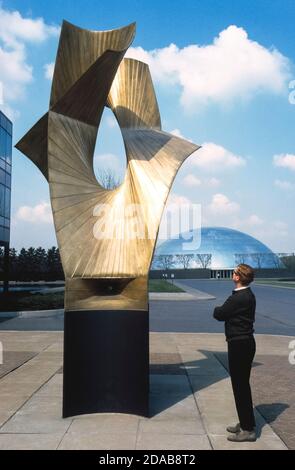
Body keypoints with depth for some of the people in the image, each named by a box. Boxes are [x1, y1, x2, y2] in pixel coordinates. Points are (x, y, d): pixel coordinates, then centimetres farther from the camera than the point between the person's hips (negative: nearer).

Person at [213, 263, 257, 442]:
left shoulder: (238, 298, -22)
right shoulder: (248, 295, 9)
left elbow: (219, 314, -15)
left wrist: (218, 309, 4)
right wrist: (223, 310, 0)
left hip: (239, 344, -10)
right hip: (245, 342, 10)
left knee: (240, 386, 0)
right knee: (242, 385, 18)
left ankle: (248, 429, 9)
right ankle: (246, 423, 30)